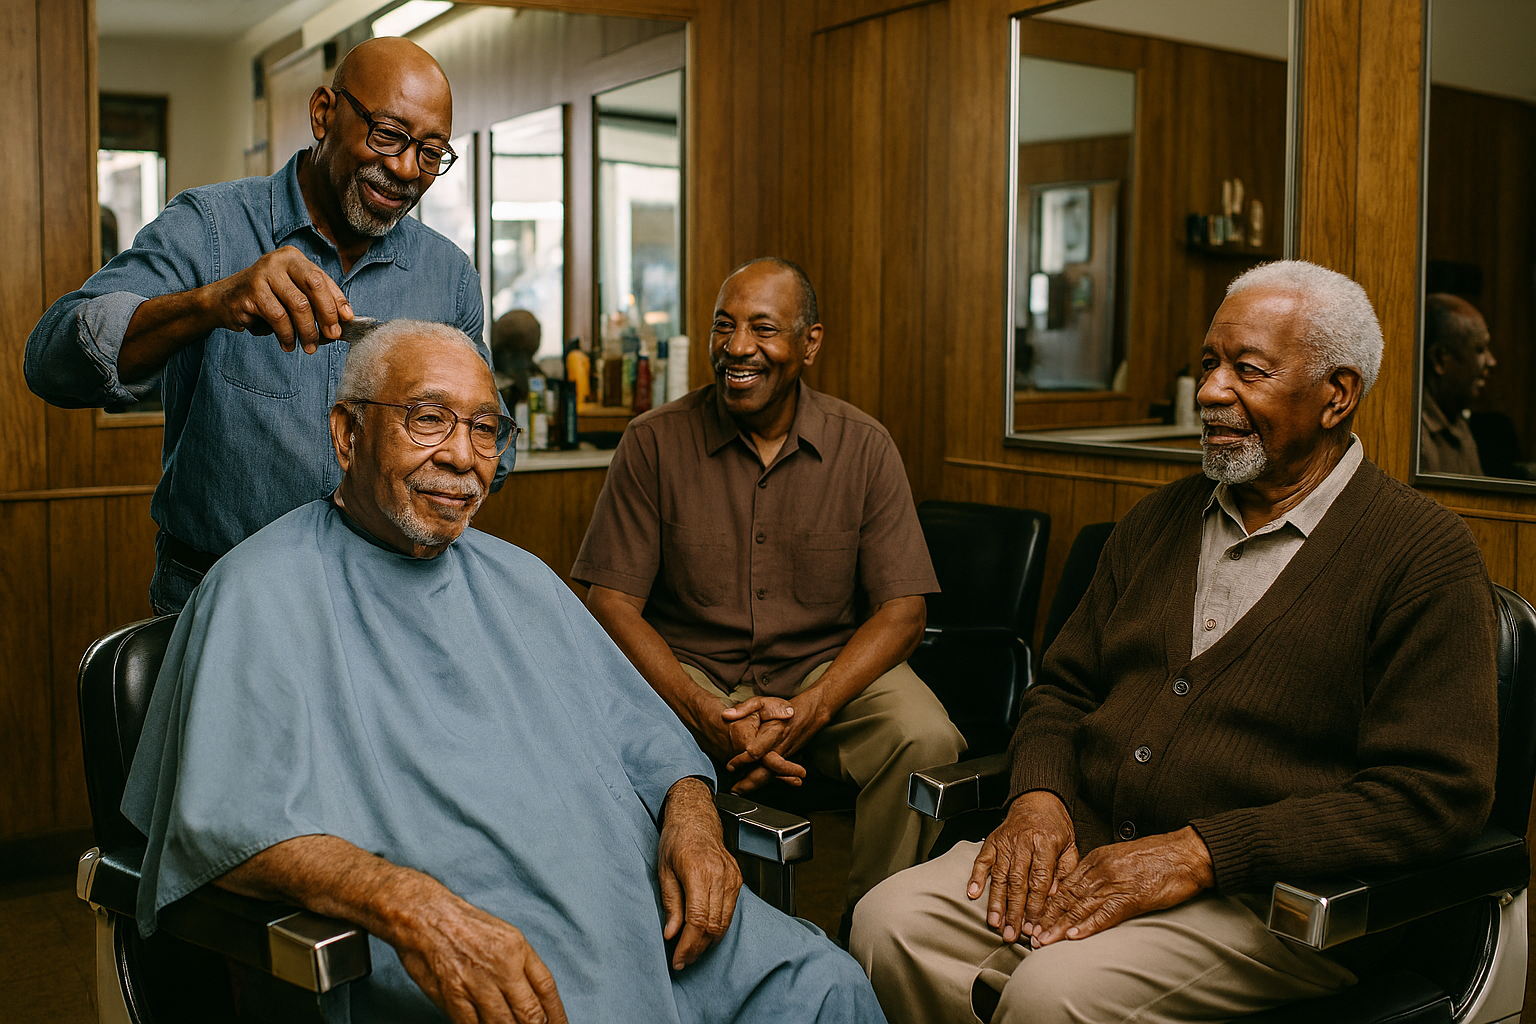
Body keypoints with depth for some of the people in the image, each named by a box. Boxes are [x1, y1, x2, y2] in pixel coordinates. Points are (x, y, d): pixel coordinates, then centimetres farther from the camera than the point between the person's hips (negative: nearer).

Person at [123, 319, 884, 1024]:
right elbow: (236, 817, -14)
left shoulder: (521, 581, 22)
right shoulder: (264, 594, -1)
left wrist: (692, 818, -1)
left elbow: (642, 732, 22)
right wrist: (409, 905, -30)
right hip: (439, 962, -6)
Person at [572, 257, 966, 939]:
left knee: (925, 740, -27)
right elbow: (612, 601, -6)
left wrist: (811, 709, -20)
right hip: (687, 673, 0)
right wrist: (703, 714, -21)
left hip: (829, 671, 1)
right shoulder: (654, 442, -2)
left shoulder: (863, 447, 0)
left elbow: (904, 608, -3)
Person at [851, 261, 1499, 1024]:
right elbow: (1064, 687, 20)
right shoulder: (1158, 521, 15)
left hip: (1268, 898, -5)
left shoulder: (1425, 555, -5)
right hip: (1085, 854, 6)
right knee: (890, 923, -16)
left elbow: (1435, 793, -13)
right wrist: (1038, 796, -3)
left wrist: (1199, 852, -18)